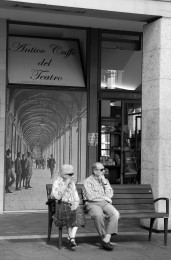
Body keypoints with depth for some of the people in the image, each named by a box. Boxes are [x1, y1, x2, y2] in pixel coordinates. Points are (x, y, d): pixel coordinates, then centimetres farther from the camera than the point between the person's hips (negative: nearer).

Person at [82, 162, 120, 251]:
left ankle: (106, 239, -28)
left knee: (115, 214, -28)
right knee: (99, 215, -37)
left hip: (105, 203, 4)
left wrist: (104, 183, -1)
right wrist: (104, 197, -1)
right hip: (92, 204, -4)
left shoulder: (105, 180, 20)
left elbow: (110, 195, 9)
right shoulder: (88, 181, 2)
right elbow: (90, 197, -10)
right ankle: (103, 237, -18)